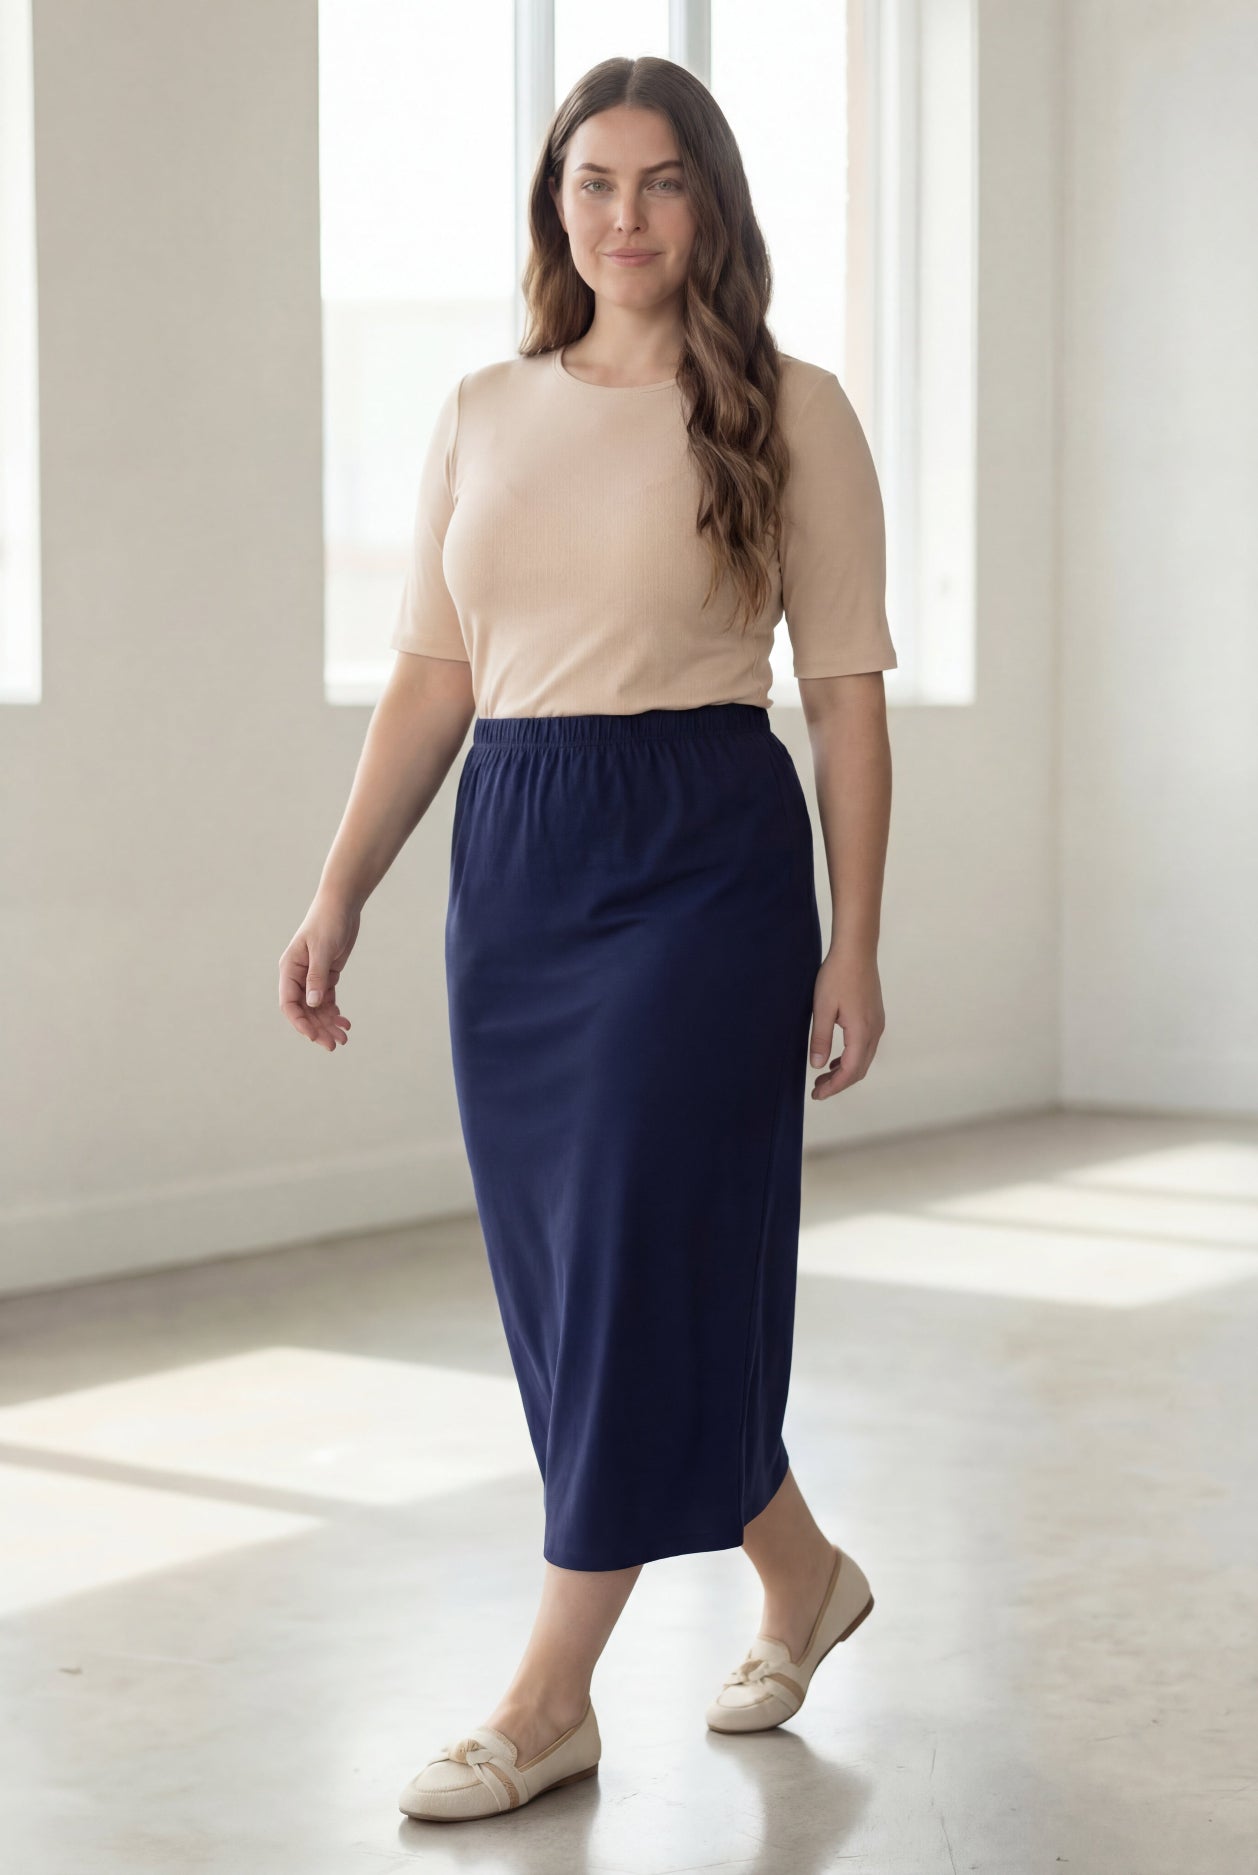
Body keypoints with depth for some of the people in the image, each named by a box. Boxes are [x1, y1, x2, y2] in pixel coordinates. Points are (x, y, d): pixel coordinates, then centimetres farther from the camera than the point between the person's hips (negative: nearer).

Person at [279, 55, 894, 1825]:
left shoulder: (790, 409, -1)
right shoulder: (483, 414, 11)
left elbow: (847, 694, -2)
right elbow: (431, 680, 12)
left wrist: (853, 947, -5)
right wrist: (339, 895, 7)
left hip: (702, 861, -5)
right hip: (513, 862, 5)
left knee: (640, 1252, -6)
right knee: (559, 1266, 9)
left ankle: (550, 1699, 4)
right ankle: (800, 1577, 31)